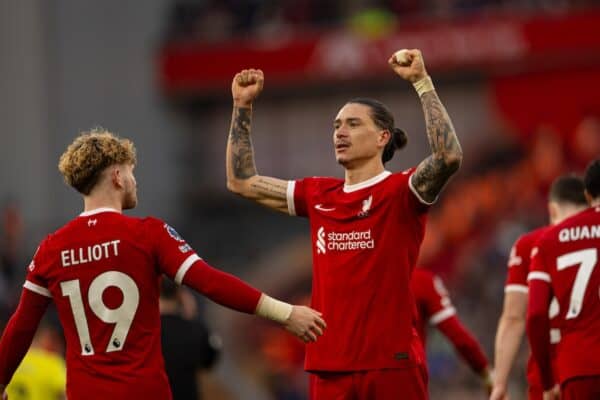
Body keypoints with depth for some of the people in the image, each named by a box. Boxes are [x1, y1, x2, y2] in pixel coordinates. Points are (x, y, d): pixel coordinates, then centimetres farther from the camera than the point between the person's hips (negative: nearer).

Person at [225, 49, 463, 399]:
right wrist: (243, 106, 17)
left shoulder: (401, 191, -4)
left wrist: (422, 82, -21)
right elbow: (242, 182, 21)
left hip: (392, 367, -5)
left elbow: (449, 157, -23)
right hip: (329, 369, 6)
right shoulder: (318, 195, 13)